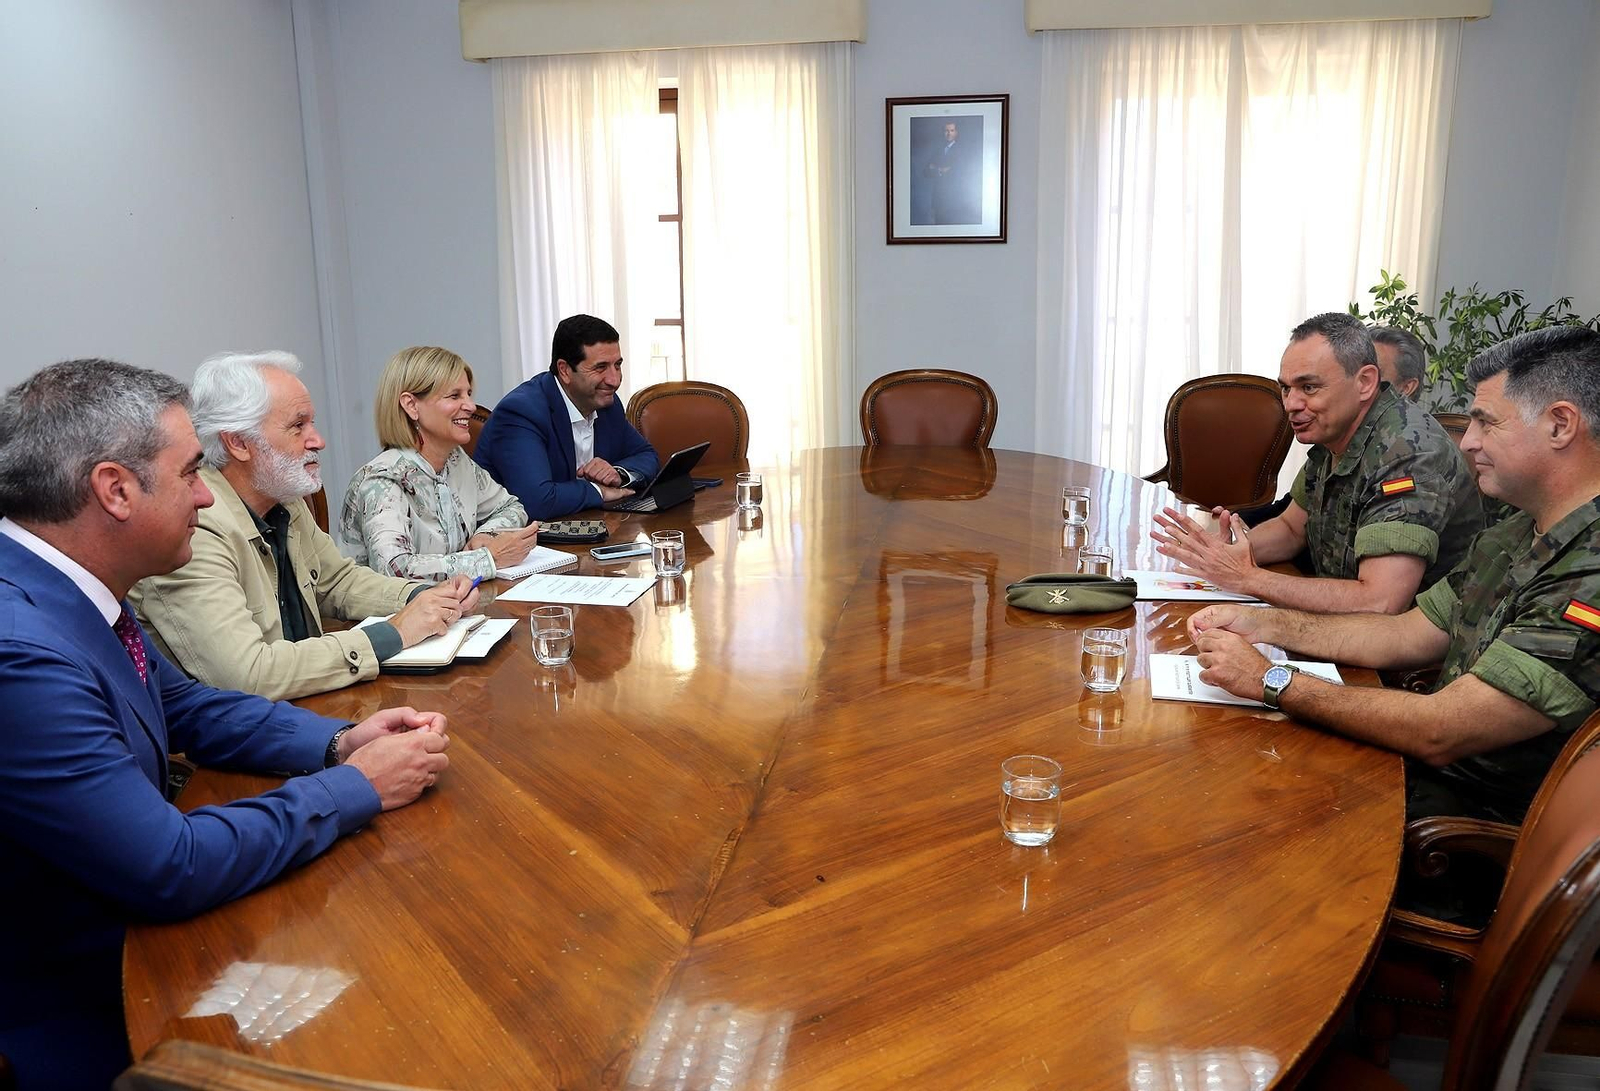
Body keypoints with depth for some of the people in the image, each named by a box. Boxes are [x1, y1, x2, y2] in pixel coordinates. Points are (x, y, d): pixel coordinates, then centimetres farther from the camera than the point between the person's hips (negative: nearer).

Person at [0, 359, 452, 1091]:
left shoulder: (63, 587, -4)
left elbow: (184, 706, 11)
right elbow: (175, 870, -27)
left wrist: (339, 741, -4)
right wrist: (356, 786, -15)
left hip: (134, 919, 7)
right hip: (87, 1018, -7)